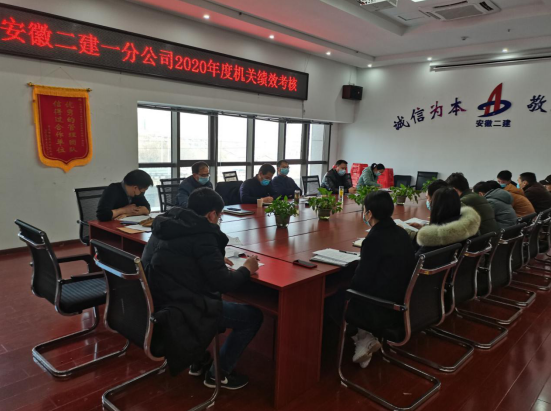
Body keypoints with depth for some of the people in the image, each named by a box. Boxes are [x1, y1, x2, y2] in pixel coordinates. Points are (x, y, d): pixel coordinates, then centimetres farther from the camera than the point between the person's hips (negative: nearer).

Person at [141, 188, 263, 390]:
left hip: (156, 304, 9)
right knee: (253, 316, 4)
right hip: (177, 312, -9)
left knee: (220, 304, 34)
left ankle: (199, 360, 35)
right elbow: (222, 283, -18)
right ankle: (218, 373, 17)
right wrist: (246, 269, 0)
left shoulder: (167, 224, 8)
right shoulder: (202, 235, -19)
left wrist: (215, 261, 19)